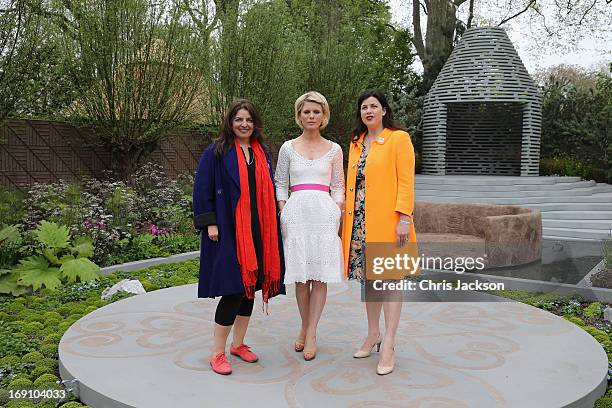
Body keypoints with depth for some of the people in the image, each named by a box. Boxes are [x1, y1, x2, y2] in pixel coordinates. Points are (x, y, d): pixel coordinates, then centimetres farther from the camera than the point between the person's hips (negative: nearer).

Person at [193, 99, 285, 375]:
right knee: (233, 289, -8)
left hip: (256, 231, 6)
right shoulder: (216, 152, -3)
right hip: (228, 231, -6)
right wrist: (210, 223, -14)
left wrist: (270, 224, 11)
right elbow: (202, 189, -7)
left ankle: (238, 343, 27)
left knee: (249, 285, 11)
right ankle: (217, 352, 5)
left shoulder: (261, 153, 14)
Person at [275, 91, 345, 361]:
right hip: (296, 212, 1)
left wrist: (337, 214, -3)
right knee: (300, 276, 5)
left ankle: (311, 334, 7)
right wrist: (282, 214, -1)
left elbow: (338, 187, 11)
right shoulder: (288, 148, 10)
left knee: (320, 275, -2)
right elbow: (281, 185, 10)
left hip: (324, 212, 0)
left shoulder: (334, 150, 10)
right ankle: (305, 327, 22)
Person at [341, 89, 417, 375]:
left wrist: (404, 218, -17)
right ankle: (373, 334, 26)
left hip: (387, 222, -6)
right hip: (360, 222, 6)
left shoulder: (398, 138, -2)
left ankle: (388, 346, 3)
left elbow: (406, 181, -9)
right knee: (367, 276, 12)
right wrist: (348, 218, 11)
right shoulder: (356, 143, 16)